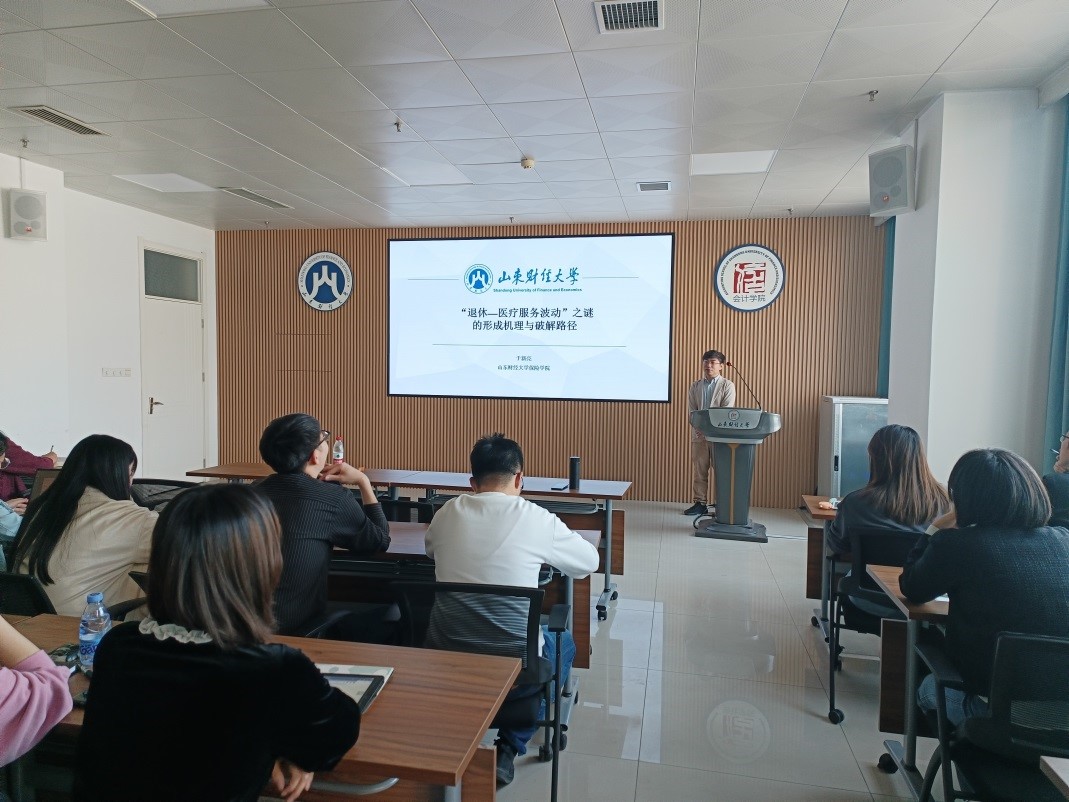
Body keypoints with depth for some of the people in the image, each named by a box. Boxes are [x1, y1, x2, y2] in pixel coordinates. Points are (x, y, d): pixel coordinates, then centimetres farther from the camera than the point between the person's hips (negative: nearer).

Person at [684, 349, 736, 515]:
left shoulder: (727, 385, 1)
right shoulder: (695, 386, 12)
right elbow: (691, 411, 6)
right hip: (699, 434, 3)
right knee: (700, 470, 6)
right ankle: (700, 503, 13)